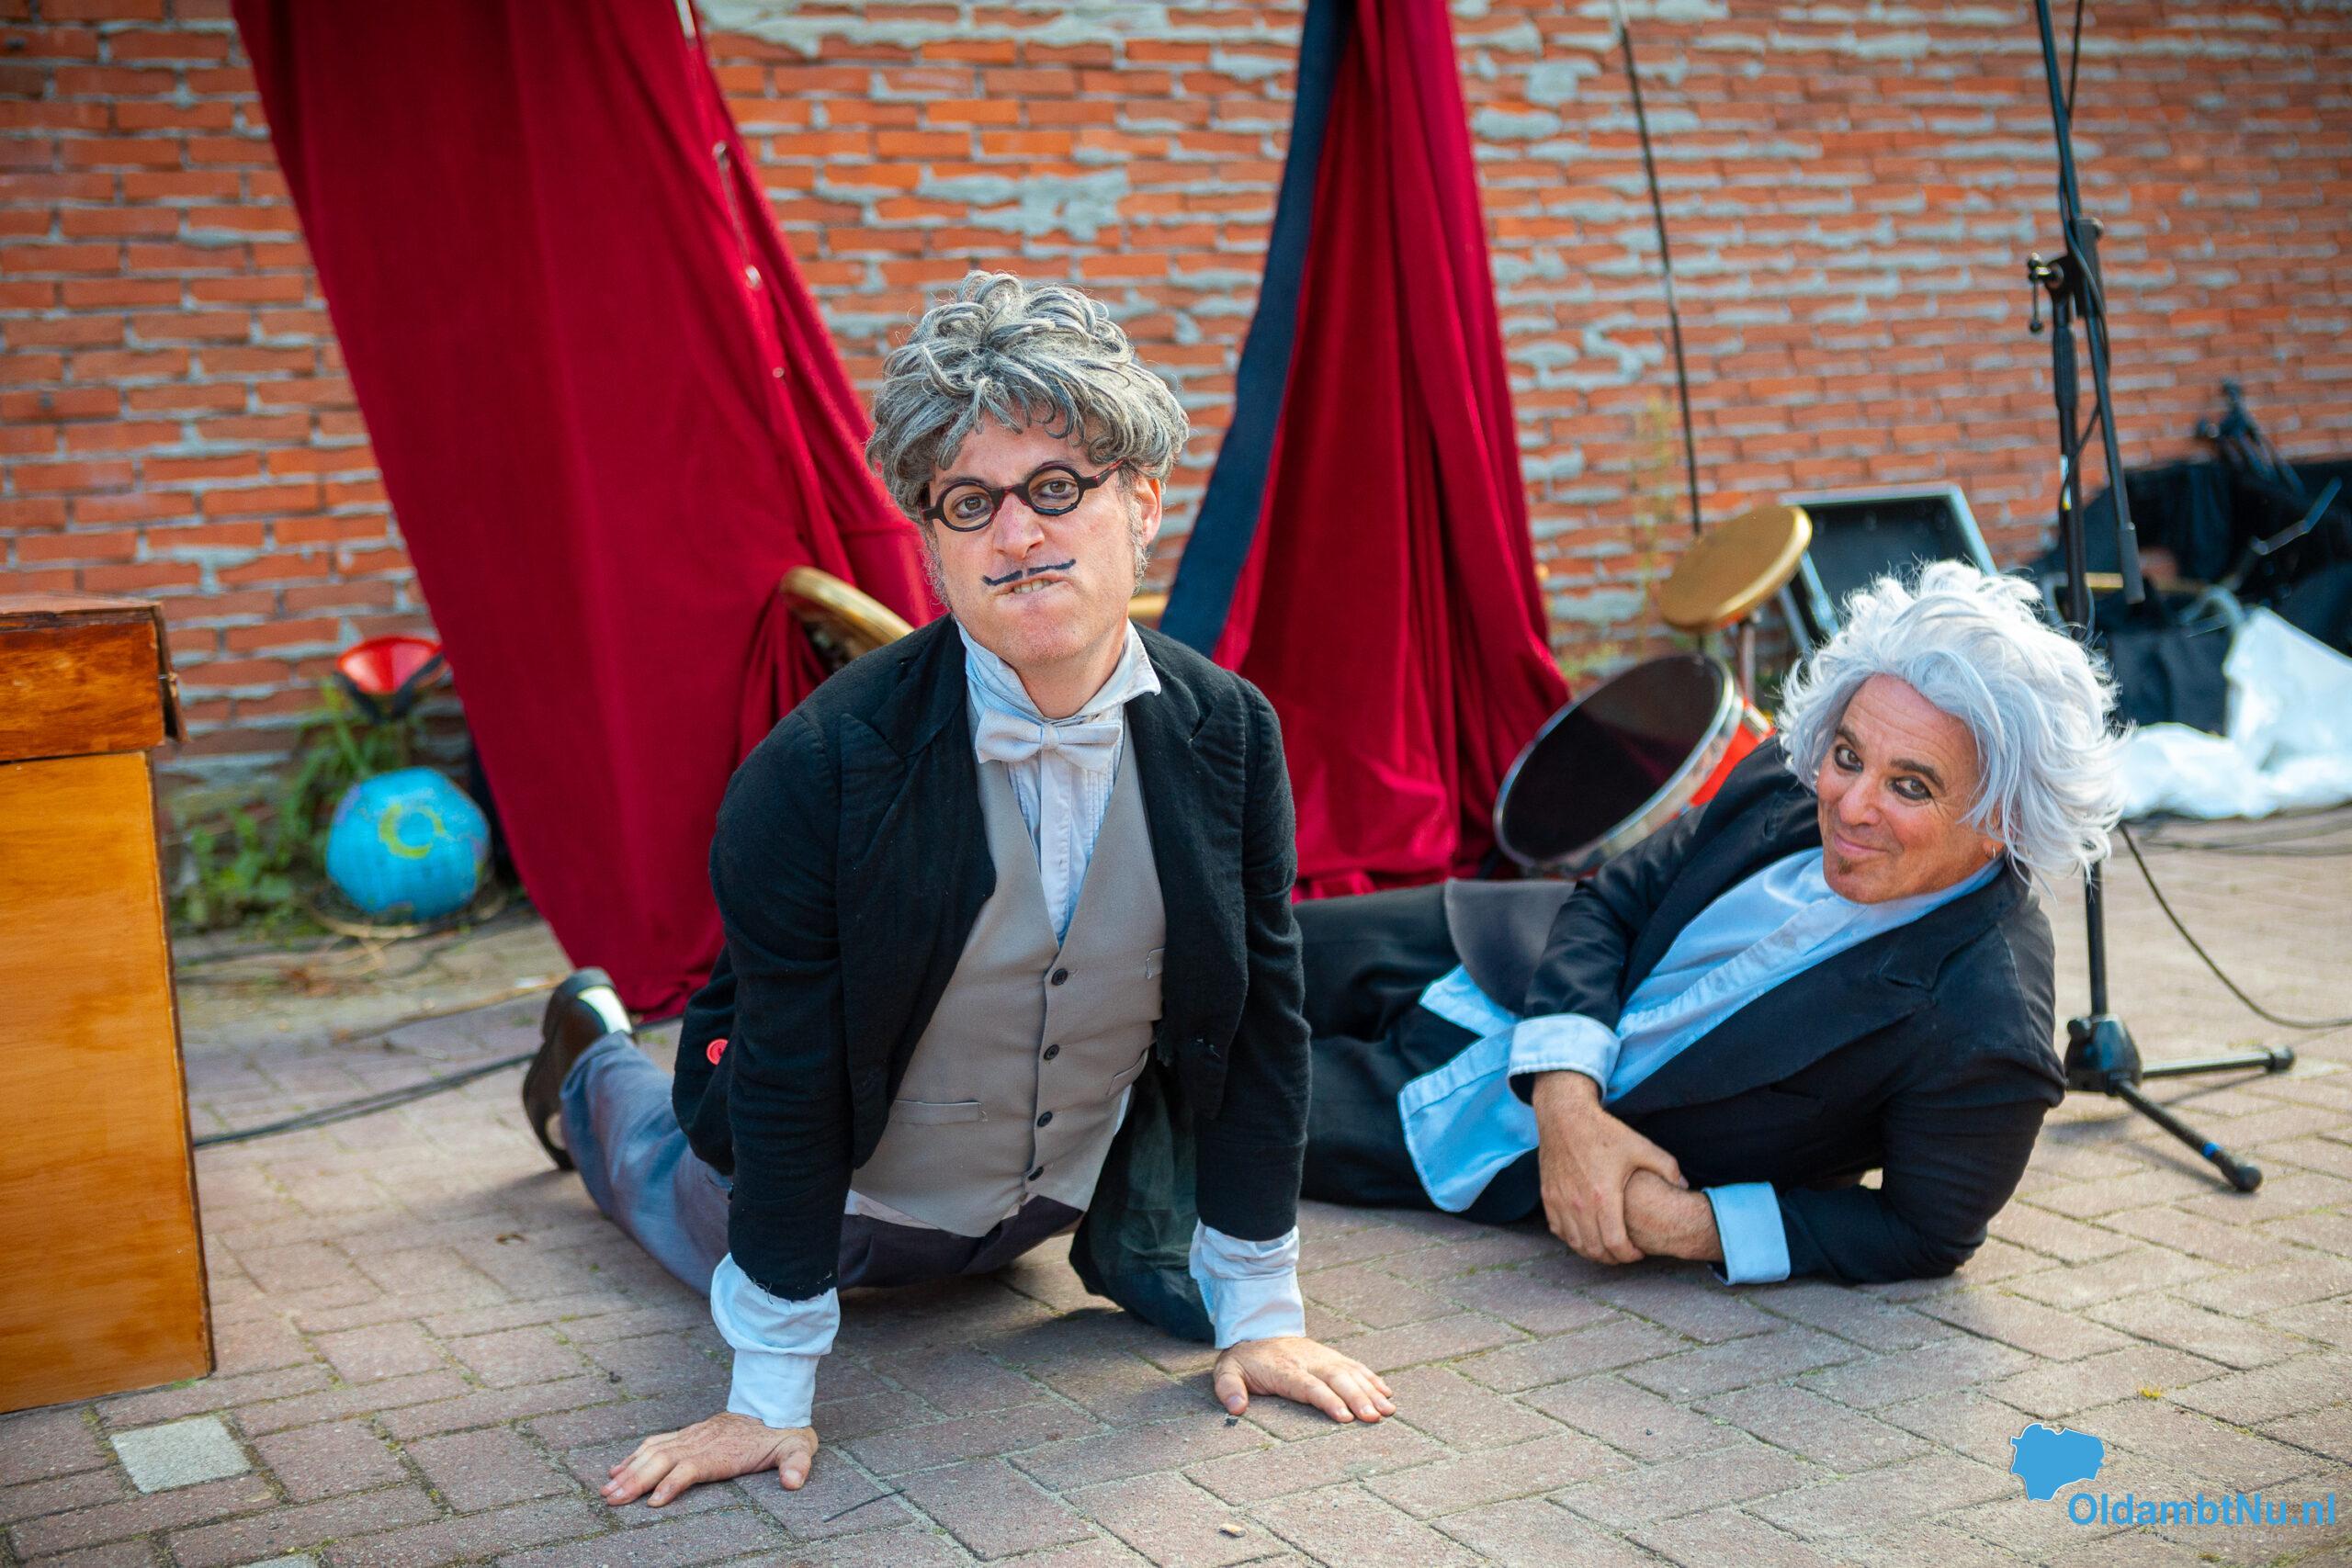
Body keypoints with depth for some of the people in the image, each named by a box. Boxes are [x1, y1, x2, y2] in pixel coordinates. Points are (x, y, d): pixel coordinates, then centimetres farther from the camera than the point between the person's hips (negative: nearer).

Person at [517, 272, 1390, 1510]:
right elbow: (787, 1084, -28)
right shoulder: (813, 772, -32)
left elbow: (1262, 1016, -13)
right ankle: (595, 1062, 54)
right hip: (858, 1192, -2)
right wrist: (770, 1395, -23)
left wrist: (1261, 1311, -9)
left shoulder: (1228, 736, -21)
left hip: (1078, 1177, 3)